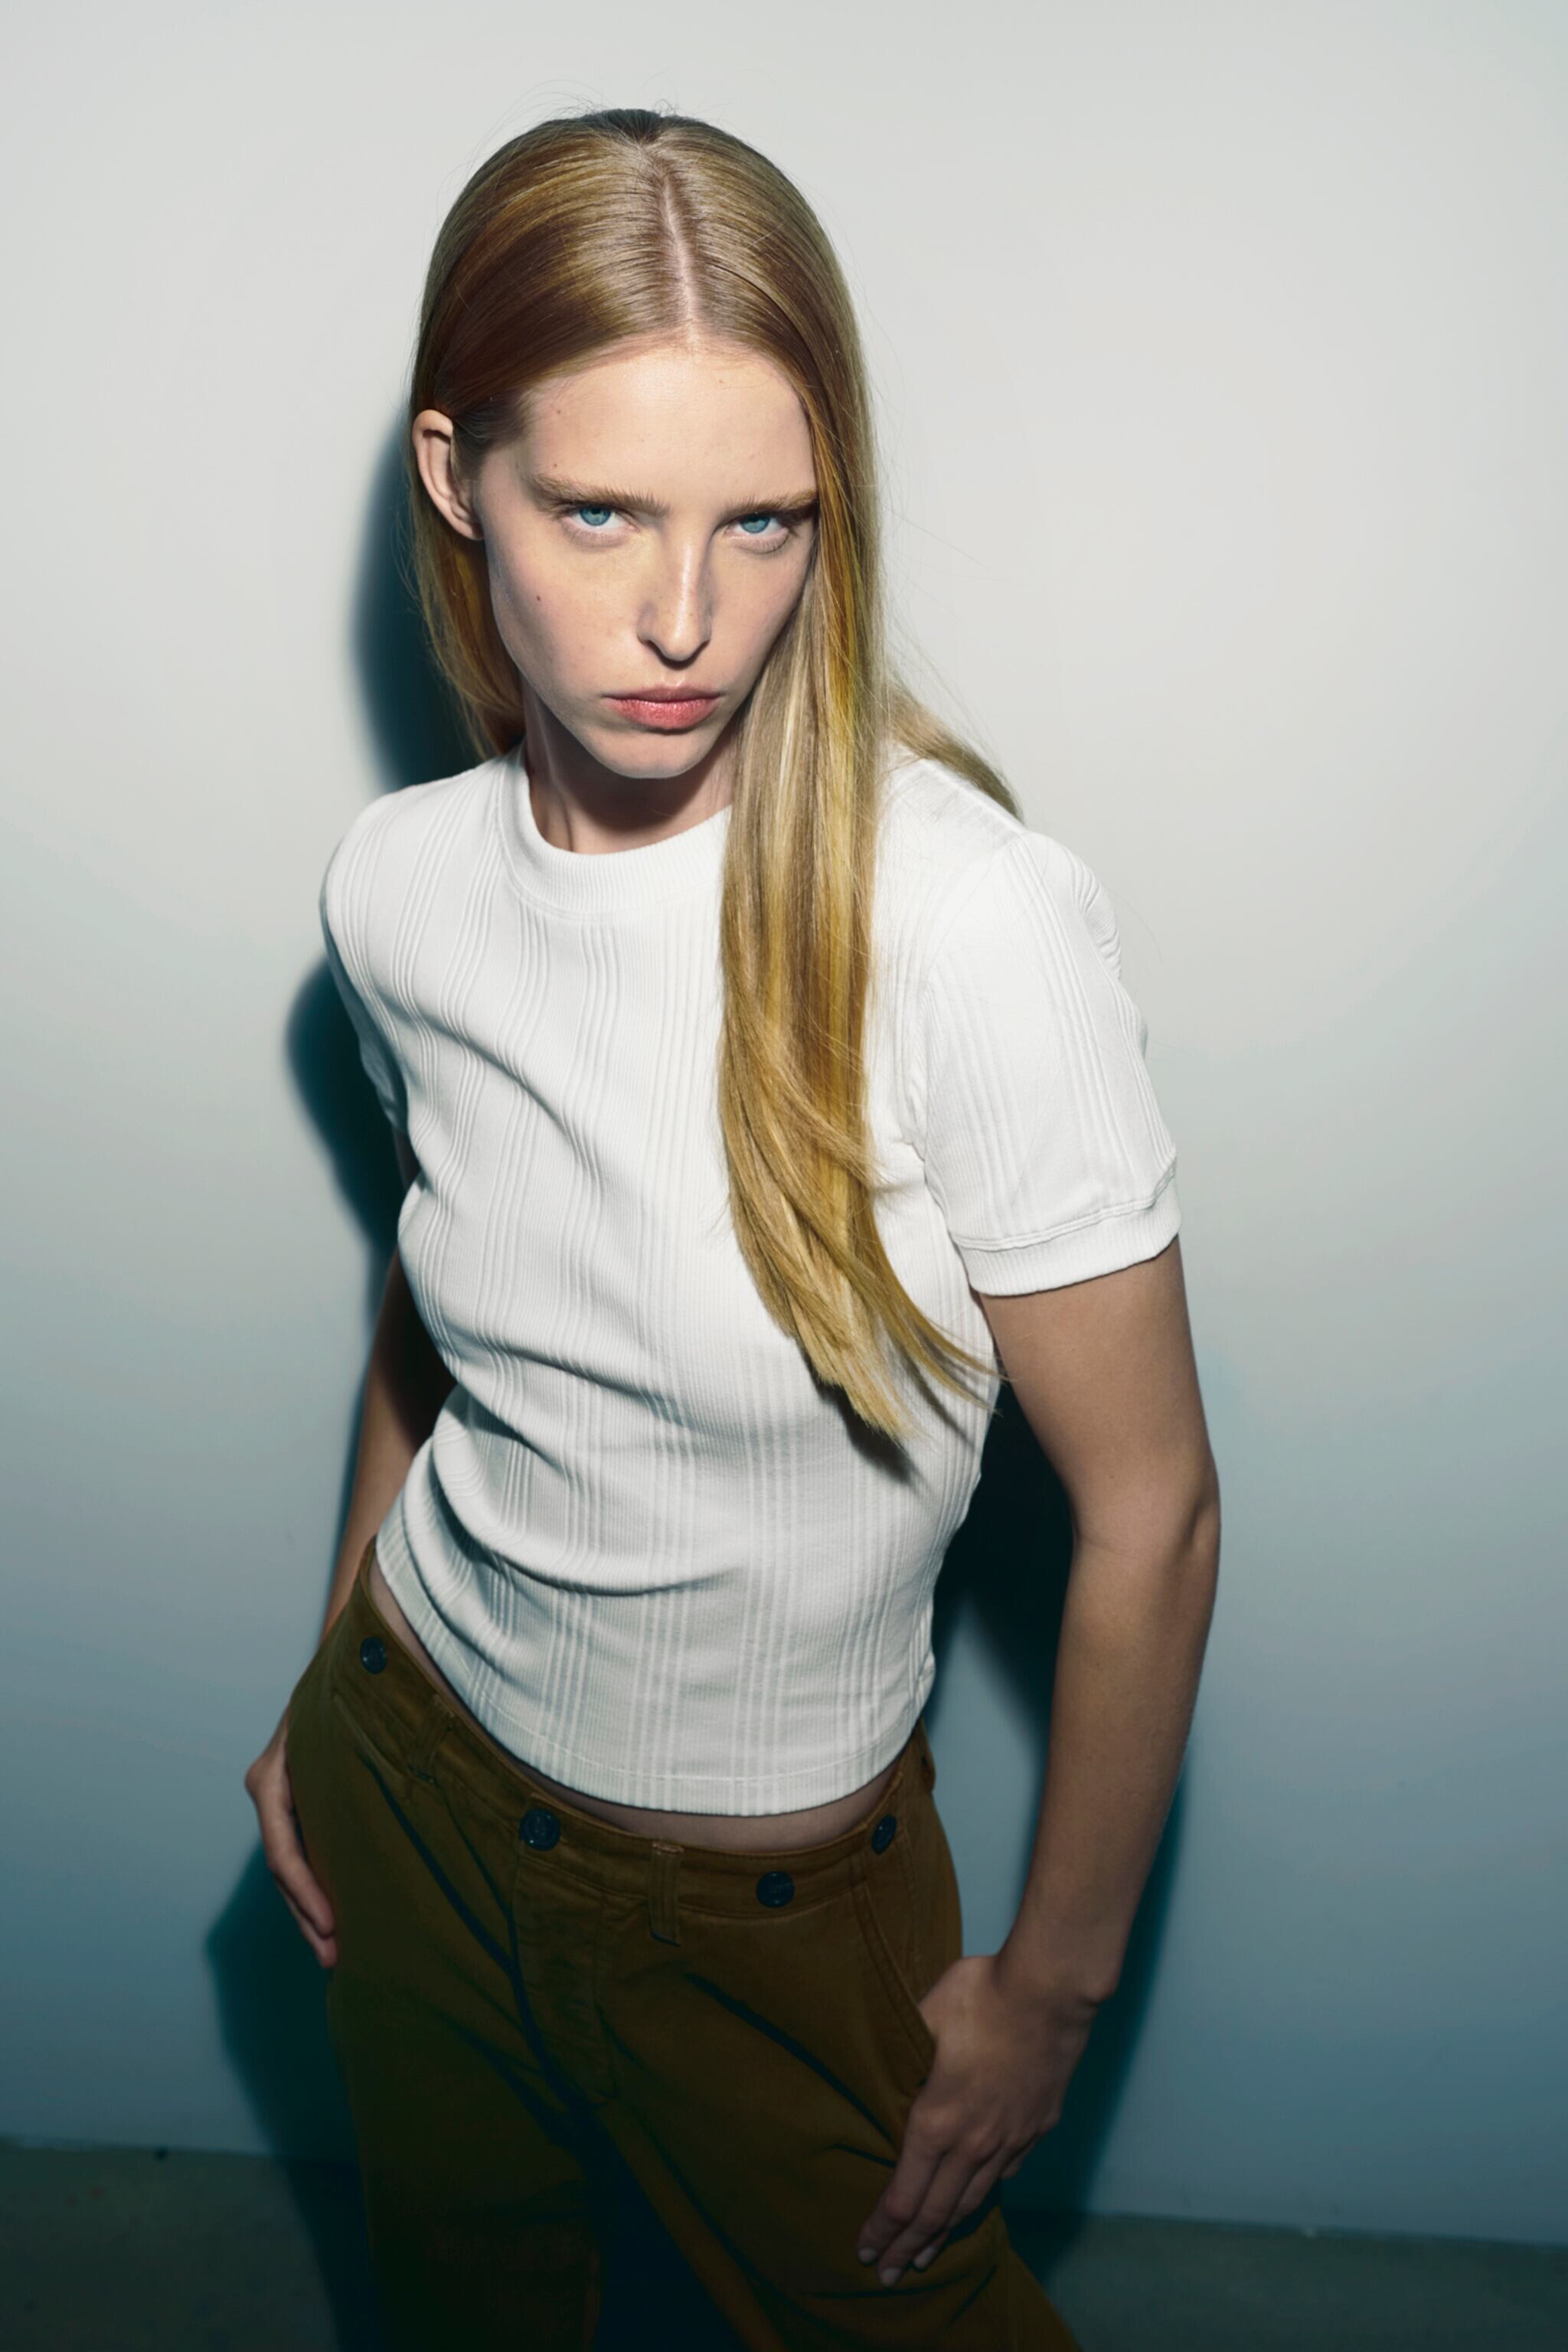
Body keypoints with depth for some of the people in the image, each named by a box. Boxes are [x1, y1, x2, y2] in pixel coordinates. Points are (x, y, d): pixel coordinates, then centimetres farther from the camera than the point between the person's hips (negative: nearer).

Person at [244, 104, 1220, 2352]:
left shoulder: (964, 922, -29)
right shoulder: (399, 885, -12)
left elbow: (1150, 1512, -20)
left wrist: (1054, 1980, -9)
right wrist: (337, 1684, 13)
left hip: (771, 1883, -4)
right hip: (407, 1768, 5)